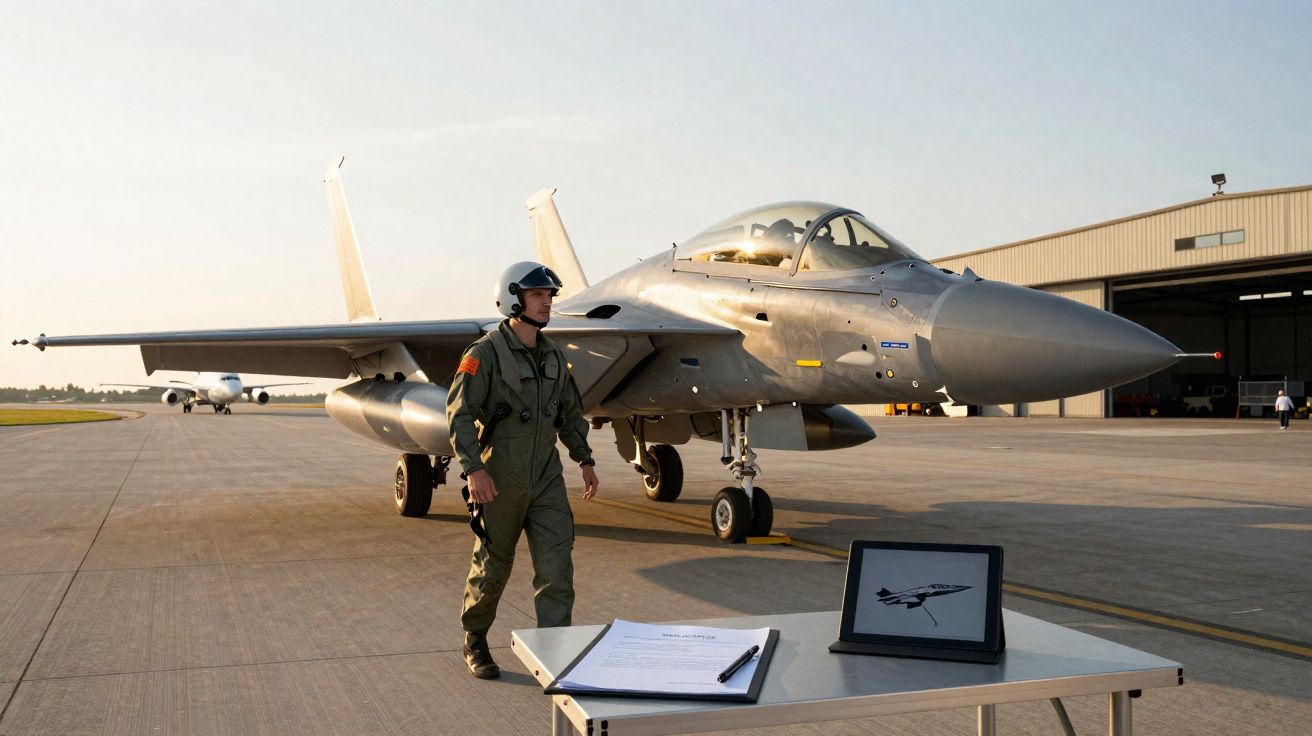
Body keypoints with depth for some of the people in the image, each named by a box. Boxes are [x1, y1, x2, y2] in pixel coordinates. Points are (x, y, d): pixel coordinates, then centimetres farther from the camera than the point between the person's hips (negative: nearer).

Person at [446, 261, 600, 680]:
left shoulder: (553, 356, 10)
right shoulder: (485, 353, -11)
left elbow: (569, 412, 20)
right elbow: (459, 413, -17)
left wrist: (585, 460, 15)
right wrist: (473, 468, -27)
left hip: (547, 480, 5)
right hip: (499, 482, -5)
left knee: (557, 565, -4)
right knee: (492, 567, 9)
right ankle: (474, 643, 32)